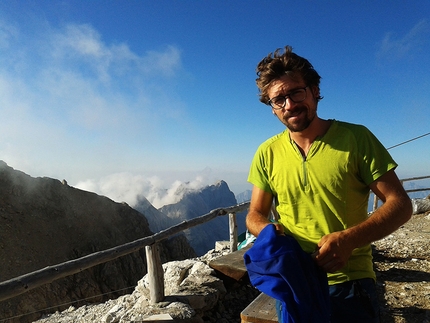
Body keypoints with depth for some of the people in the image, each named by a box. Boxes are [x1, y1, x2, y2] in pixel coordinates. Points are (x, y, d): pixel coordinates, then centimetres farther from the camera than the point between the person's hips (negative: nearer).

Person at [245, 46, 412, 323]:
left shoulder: (356, 138, -9)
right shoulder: (267, 153, -2)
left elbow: (401, 204, -8)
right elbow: (255, 214, 5)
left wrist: (349, 239, -24)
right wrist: (268, 230, -19)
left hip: (349, 284, -2)